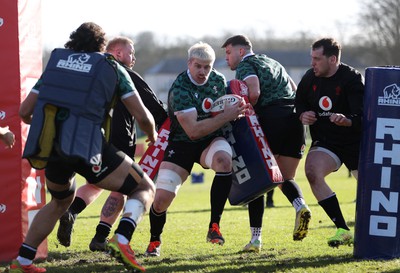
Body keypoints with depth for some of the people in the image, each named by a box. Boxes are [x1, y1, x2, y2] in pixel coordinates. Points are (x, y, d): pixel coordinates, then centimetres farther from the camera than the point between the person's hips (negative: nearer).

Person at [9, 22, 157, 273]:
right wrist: (153, 136, 30)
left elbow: (24, 111, 17)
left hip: (48, 147, 5)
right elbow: (142, 116, 8)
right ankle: (121, 239, -16)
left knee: (61, 201, 33)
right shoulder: (112, 68, 11)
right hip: (87, 147, -5)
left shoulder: (55, 62, 19)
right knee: (145, 189, 10)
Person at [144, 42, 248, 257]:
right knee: (161, 200, -11)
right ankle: (154, 241, 23)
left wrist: (236, 110, -5)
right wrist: (226, 116, -28)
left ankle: (214, 227, -25)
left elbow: (224, 106, 19)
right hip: (181, 143, -3)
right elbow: (193, 130, -28)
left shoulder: (218, 80, -2)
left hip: (211, 140, 3)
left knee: (224, 159, -34)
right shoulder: (179, 89, -22)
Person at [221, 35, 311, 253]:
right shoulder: (272, 63, 29)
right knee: (285, 179, 15)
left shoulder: (245, 66, 3)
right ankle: (300, 206, -19)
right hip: (294, 118, 7)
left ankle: (256, 238, -1)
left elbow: (254, 93, -15)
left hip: (271, 118, -7)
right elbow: (294, 90, 28)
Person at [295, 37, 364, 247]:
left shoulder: (352, 79, -15)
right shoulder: (309, 78, 0)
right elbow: (299, 103, 16)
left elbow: (362, 117, -21)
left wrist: (347, 120, -43)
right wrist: (303, 115, -8)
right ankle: (343, 230, -25)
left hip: (355, 141, -3)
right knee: (312, 171, -27)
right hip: (325, 141, 3)